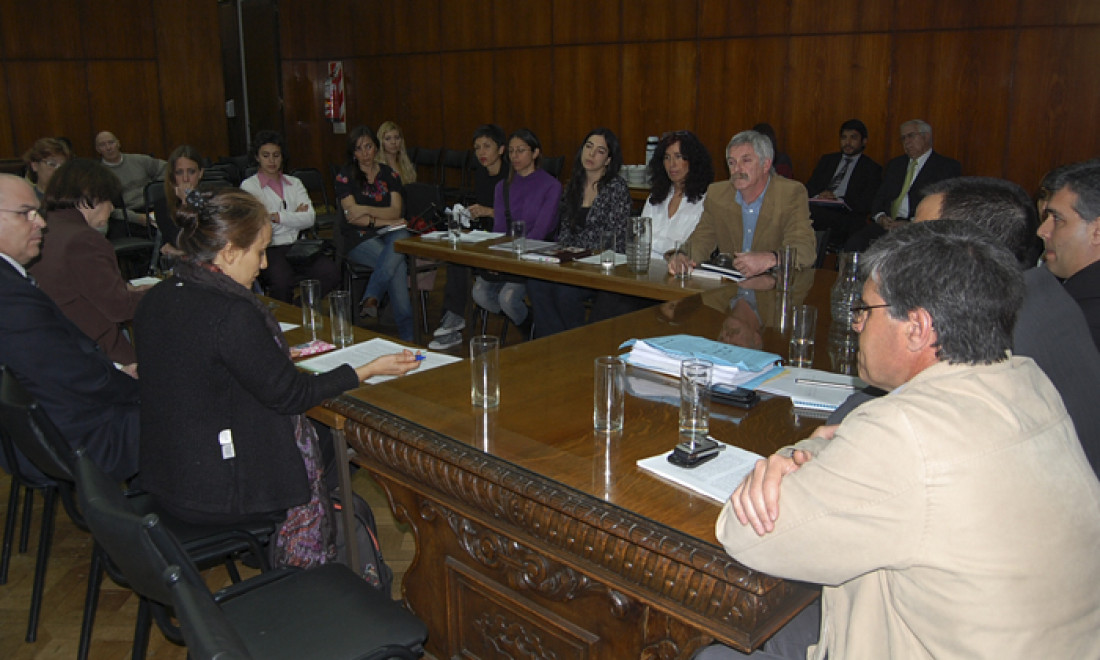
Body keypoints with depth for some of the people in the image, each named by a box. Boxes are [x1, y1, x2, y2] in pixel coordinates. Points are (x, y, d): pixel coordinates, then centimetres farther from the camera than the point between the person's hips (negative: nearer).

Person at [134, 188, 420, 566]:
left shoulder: (156, 299, -1)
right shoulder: (233, 314, -26)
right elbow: (289, 394, -18)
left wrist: (277, 356, 20)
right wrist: (368, 371, -9)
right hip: (216, 493, -8)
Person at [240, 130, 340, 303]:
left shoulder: (294, 183, 20)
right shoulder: (249, 186, 8)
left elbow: (310, 218, 4)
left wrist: (277, 216, -7)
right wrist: (295, 215, 1)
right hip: (269, 249, -4)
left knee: (331, 272, -25)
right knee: (282, 281, -36)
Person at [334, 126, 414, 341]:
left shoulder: (389, 174, 14)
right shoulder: (345, 176, 6)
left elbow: (396, 212, 1)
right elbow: (351, 216, -5)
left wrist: (366, 210, -13)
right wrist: (382, 221, -10)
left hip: (390, 233, 3)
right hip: (359, 237, -3)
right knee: (398, 266, -32)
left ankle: (370, 298, -38)